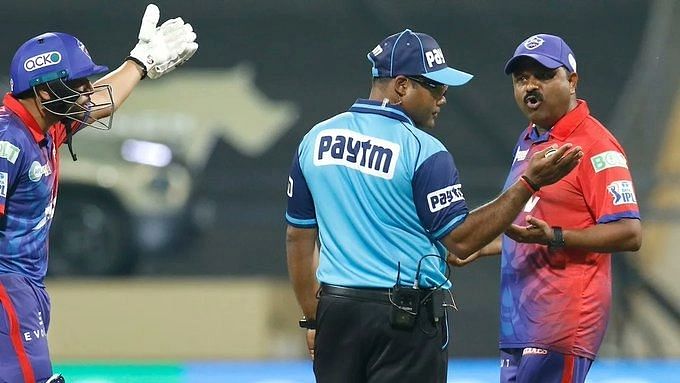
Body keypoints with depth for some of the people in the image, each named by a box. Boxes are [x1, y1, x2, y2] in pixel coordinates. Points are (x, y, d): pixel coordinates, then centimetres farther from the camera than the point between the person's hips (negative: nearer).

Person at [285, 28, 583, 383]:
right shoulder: (422, 151, -11)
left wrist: (313, 319, 19)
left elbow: (298, 237, 12)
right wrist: (529, 183, -11)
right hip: (406, 315, -5)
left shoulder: (315, 140, 7)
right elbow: (461, 240, -12)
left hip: (336, 310, 6)